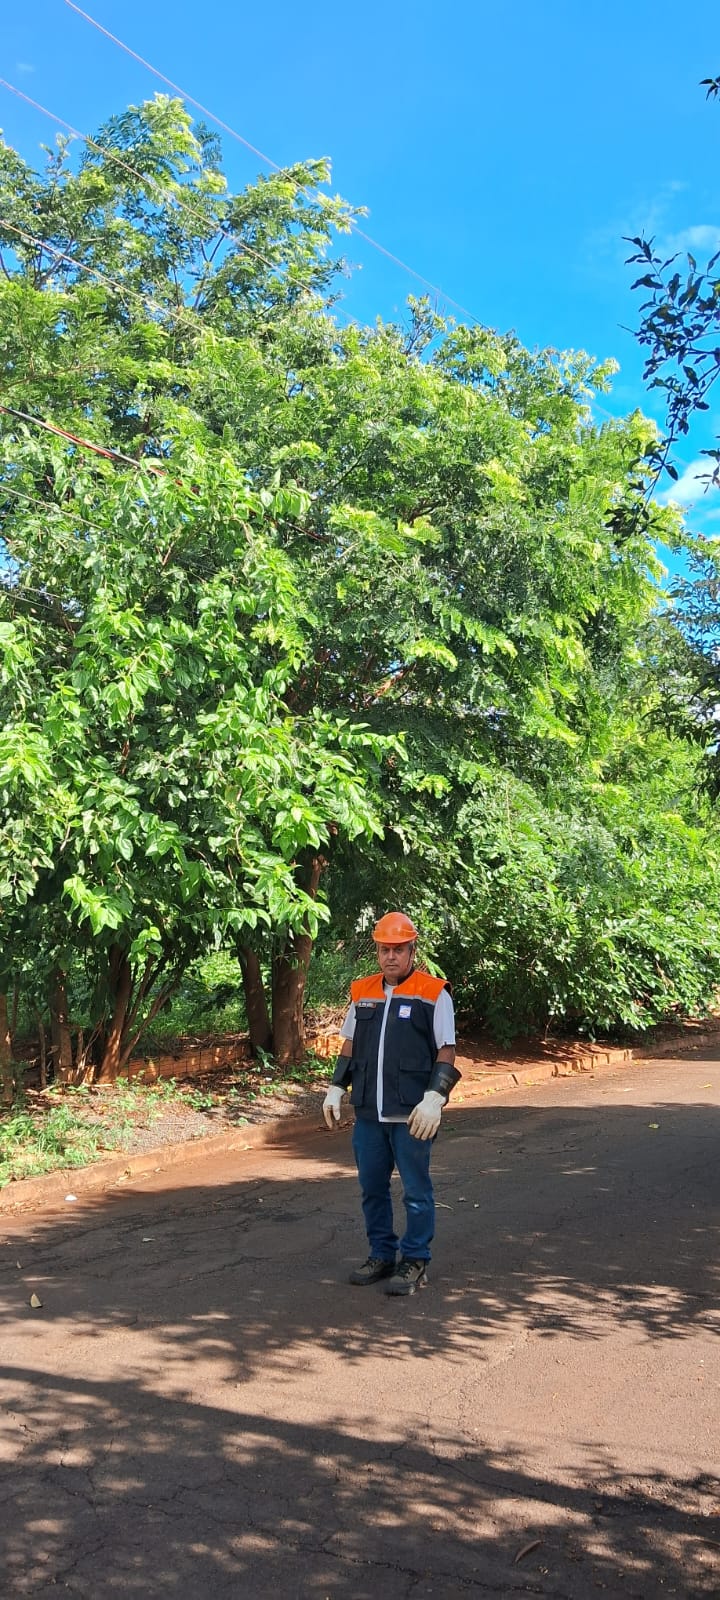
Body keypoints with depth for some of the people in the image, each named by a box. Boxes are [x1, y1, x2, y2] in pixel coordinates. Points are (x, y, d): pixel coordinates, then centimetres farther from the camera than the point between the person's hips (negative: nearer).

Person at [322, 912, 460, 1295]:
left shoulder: (433, 994, -5)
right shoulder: (362, 992, 10)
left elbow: (446, 1052, -7)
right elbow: (349, 1045, 18)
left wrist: (433, 1099, -16)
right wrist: (336, 1089, 11)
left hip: (410, 1115, -5)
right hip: (368, 1113, 5)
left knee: (416, 1191, 3)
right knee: (372, 1188, 13)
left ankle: (415, 1262, 16)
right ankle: (382, 1254, 27)